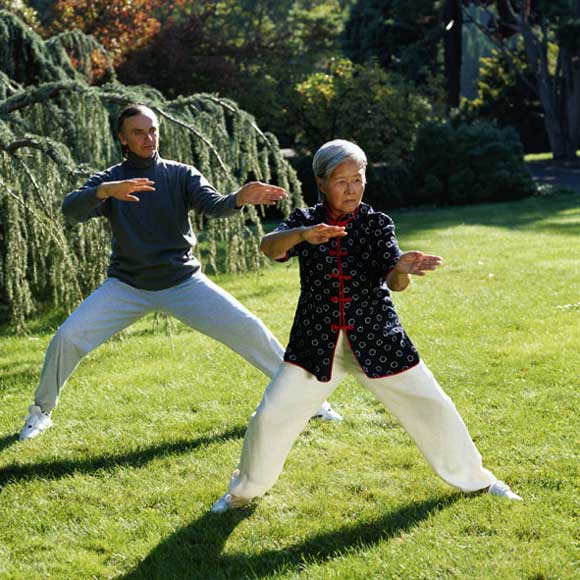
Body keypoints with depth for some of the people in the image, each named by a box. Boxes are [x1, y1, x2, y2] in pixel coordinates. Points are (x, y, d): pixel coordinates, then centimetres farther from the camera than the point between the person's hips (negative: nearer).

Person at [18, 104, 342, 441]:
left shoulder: (181, 174, -2)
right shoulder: (109, 180, -4)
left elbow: (215, 206, -19)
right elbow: (72, 210, -22)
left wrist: (239, 199, -43)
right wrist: (105, 192, -43)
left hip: (183, 282, 0)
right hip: (127, 287, 0)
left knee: (249, 330, -10)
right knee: (68, 337, -14)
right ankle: (41, 412, 10)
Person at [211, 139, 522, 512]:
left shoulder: (377, 224, -3)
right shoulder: (305, 221, -2)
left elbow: (394, 282, -16)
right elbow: (270, 248, -22)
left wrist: (402, 270, -41)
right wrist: (302, 234, -43)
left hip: (376, 339, 0)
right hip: (317, 342, 0)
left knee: (433, 407, 2)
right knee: (271, 415, -4)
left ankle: (472, 478, 25)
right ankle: (246, 489, 22)